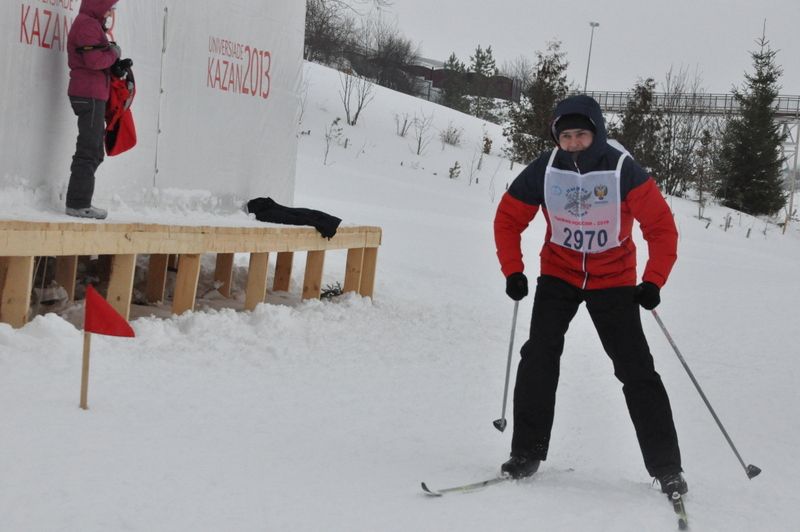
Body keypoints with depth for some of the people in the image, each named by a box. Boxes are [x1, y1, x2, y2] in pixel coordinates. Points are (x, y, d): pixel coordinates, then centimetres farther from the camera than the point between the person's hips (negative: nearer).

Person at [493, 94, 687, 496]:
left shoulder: (623, 171, -19)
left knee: (636, 370, -3)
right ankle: (526, 454, -2)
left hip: (613, 281, -1)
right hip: (558, 274, 2)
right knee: (538, 357, -13)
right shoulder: (544, 170, -14)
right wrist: (513, 271, -8)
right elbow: (508, 218, -1)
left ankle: (667, 467, 5)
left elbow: (662, 227, -13)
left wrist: (653, 282, -20)